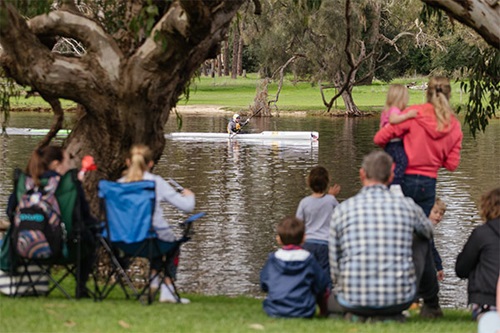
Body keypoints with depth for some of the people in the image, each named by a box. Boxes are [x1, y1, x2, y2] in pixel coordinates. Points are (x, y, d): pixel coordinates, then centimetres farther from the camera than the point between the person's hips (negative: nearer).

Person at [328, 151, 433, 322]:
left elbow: (335, 262, 4)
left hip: (354, 300, 1)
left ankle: (356, 316, 0)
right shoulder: (407, 205, 0)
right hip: (400, 298, -1)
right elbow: (428, 233, 23)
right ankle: (391, 316, 8)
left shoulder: (342, 209, -1)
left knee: (330, 301, 35)